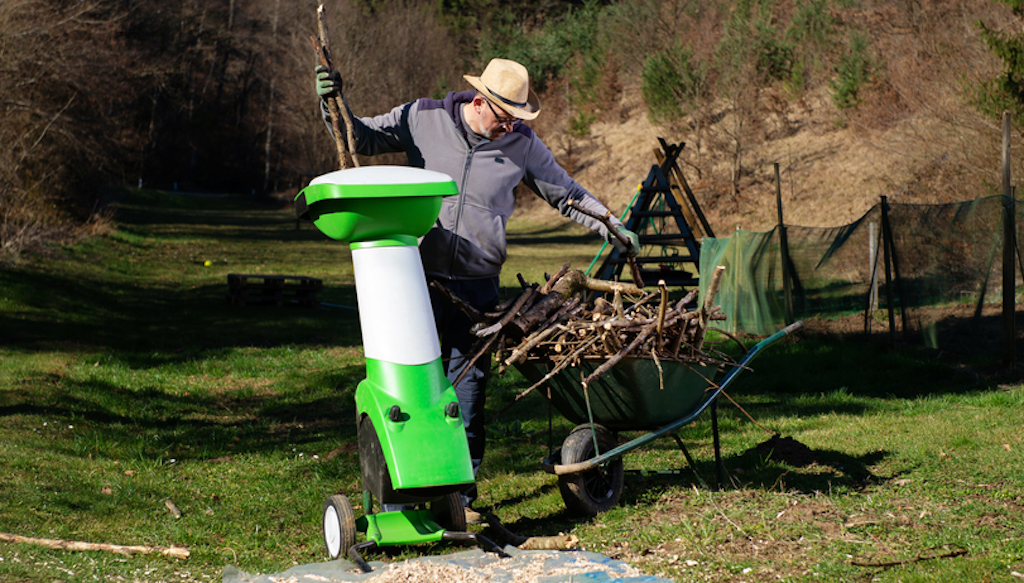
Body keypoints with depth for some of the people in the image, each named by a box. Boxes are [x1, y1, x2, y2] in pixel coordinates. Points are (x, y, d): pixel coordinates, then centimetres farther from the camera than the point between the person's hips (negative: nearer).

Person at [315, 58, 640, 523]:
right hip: (420, 276, -1)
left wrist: (612, 227, 11)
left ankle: (462, 493, 9)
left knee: (468, 387, 1)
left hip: (477, 286, 1)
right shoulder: (423, 119, 2)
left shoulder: (522, 144, 5)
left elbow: (566, 193, 17)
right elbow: (361, 137, 11)